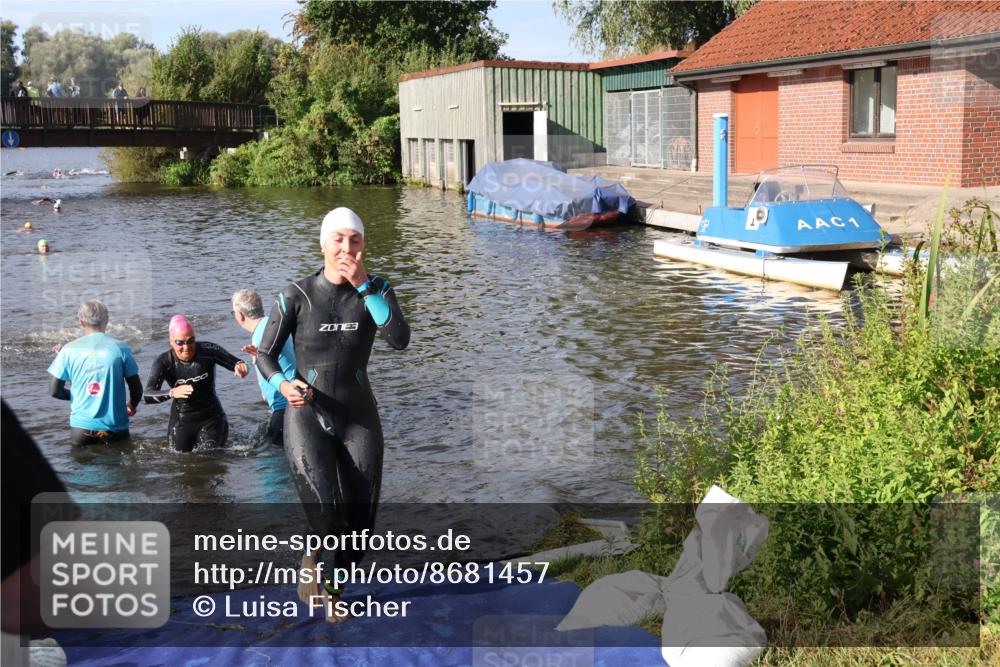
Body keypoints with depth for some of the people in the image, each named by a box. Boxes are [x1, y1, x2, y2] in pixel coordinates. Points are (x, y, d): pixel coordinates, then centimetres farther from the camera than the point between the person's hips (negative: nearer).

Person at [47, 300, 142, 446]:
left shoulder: (68, 350, -2)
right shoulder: (120, 348, -4)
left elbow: (54, 390, 0)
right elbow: (136, 389, -2)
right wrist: (131, 406, 20)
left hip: (80, 429, 1)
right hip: (115, 428, -1)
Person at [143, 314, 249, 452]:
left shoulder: (208, 350, -14)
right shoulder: (164, 362, -13)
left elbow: (237, 364, -12)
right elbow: (148, 395, -22)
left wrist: (240, 366, -38)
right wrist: (172, 393, -42)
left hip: (211, 418, -1)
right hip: (181, 421, 1)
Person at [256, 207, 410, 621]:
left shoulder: (376, 290, -2)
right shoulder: (297, 296, -8)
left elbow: (400, 340, -19)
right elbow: (265, 355, 0)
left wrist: (363, 285, -22)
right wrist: (284, 385, -21)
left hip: (359, 419, 3)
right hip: (307, 418, -2)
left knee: (359, 520, 2)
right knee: (325, 513, -22)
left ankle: (333, 589, 31)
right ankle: (314, 558, 15)